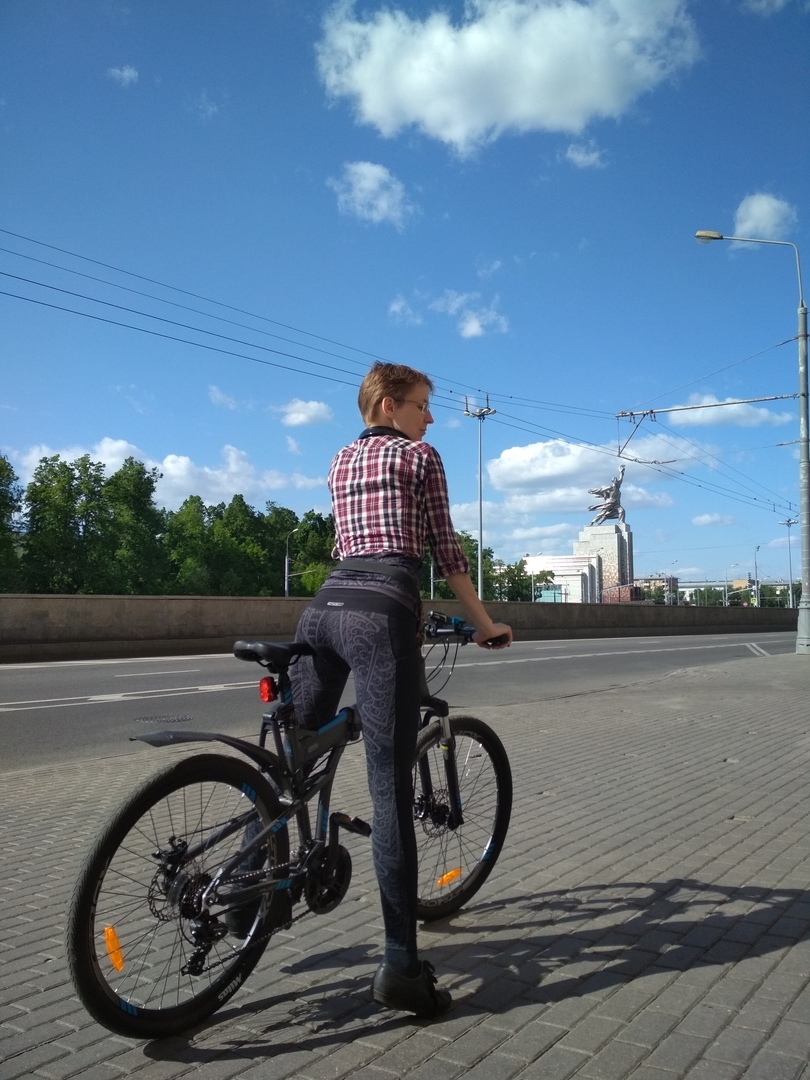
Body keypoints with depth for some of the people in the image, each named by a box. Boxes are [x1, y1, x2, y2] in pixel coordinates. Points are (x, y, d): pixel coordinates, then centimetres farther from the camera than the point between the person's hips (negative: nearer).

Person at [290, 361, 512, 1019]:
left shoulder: (341, 460, 28)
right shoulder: (419, 455, 9)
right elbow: (446, 550, 6)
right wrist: (484, 623, 15)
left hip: (326, 603, 7)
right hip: (383, 609, -7)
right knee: (390, 790, -9)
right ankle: (401, 965, -5)